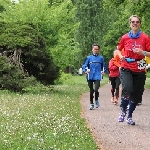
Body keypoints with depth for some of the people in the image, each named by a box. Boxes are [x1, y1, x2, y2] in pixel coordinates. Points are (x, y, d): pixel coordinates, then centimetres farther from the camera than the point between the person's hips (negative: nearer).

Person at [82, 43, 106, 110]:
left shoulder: (101, 58, 5)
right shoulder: (89, 57, 5)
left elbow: (104, 66, 15)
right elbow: (84, 66, 4)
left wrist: (103, 71, -3)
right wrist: (86, 70, -14)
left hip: (97, 77, -1)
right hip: (90, 77, 1)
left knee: (96, 90, -16)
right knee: (91, 91, 8)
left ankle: (96, 100, 12)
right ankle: (91, 104, 22)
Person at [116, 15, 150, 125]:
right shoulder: (125, 38, 3)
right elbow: (118, 49, 19)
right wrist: (121, 56, -1)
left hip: (139, 70, 1)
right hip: (126, 68, -1)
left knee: (136, 95, 7)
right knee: (127, 89, -25)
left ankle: (130, 116, 25)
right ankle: (123, 111, -2)